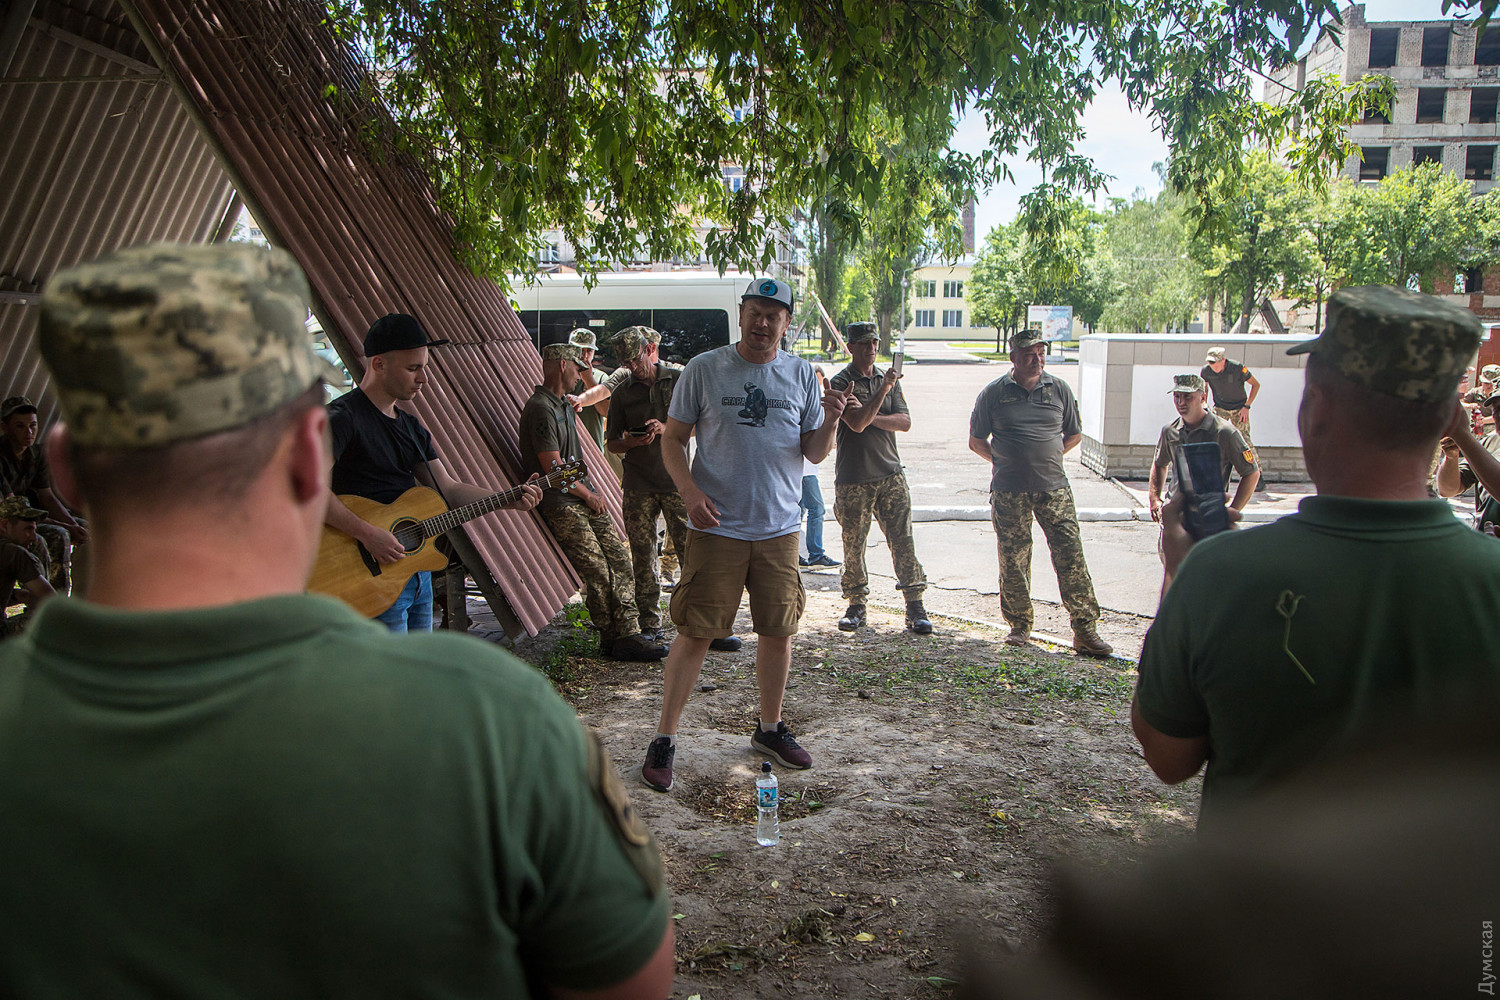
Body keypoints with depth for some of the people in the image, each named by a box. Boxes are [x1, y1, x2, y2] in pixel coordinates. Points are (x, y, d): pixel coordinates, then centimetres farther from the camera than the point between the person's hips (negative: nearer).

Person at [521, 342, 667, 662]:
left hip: (586, 498, 9)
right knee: (598, 572, -11)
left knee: (620, 561, -1)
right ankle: (613, 639, 1)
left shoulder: (565, 405, 20)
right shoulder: (540, 409, -12)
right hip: (561, 505, -9)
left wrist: (591, 492, 17)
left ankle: (628, 633, 0)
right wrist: (589, 496, -5)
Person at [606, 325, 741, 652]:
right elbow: (612, 443, 14)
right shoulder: (623, 393, 11)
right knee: (643, 555, 3)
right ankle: (650, 624, 13)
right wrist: (631, 442, -8)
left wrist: (668, 429, -12)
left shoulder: (680, 378, 5)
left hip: (677, 480, -2)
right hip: (639, 485, 2)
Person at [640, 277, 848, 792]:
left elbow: (815, 454, 9)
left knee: (778, 631, 11)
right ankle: (664, 738, 9)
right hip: (716, 526, -3)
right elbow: (672, 439, 2)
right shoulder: (705, 369, -1)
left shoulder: (802, 375, 7)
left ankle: (770, 727, 30)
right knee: (696, 632, -4)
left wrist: (830, 421, -12)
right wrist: (690, 491, -14)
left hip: (779, 528, 3)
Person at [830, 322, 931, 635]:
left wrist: (870, 416, -12)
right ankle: (856, 606, 17)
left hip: (890, 474, 3)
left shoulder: (888, 379, 13)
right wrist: (883, 389, -22)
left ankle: (915, 607, 2)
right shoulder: (841, 382, -2)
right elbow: (856, 424, -17)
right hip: (853, 479, -3)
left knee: (903, 541, -1)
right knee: (854, 545, 3)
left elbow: (905, 422, 1)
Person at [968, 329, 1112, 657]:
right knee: (1013, 560, 4)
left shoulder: (1060, 390, 7)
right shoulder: (994, 393, 3)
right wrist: (1006, 462, 9)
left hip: (1054, 487, 1)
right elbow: (976, 441, 11)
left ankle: (1085, 630, -1)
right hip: (1009, 491, -1)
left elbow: (1074, 435, 19)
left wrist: (1048, 458, 11)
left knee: (1071, 556, -6)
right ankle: (1019, 626, 19)